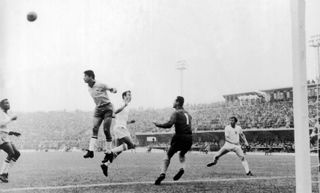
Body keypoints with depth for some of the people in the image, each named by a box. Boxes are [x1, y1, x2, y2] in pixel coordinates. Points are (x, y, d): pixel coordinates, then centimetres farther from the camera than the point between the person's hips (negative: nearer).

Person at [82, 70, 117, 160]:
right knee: (95, 129, -10)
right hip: (98, 109, 6)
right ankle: (91, 151, -18)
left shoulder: (100, 85, -10)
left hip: (107, 108, -6)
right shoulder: (89, 89, 11)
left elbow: (112, 89, -5)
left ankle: (108, 153, -2)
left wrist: (113, 90, -28)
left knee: (106, 130, -10)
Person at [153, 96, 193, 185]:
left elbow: (169, 124, -17)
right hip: (189, 138, 6)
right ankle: (182, 168, 2)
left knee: (168, 155, 6)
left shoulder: (176, 113, -3)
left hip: (180, 137, -6)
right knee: (182, 154, 29)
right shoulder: (187, 113, 18)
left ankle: (163, 173, -9)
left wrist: (158, 125, -7)